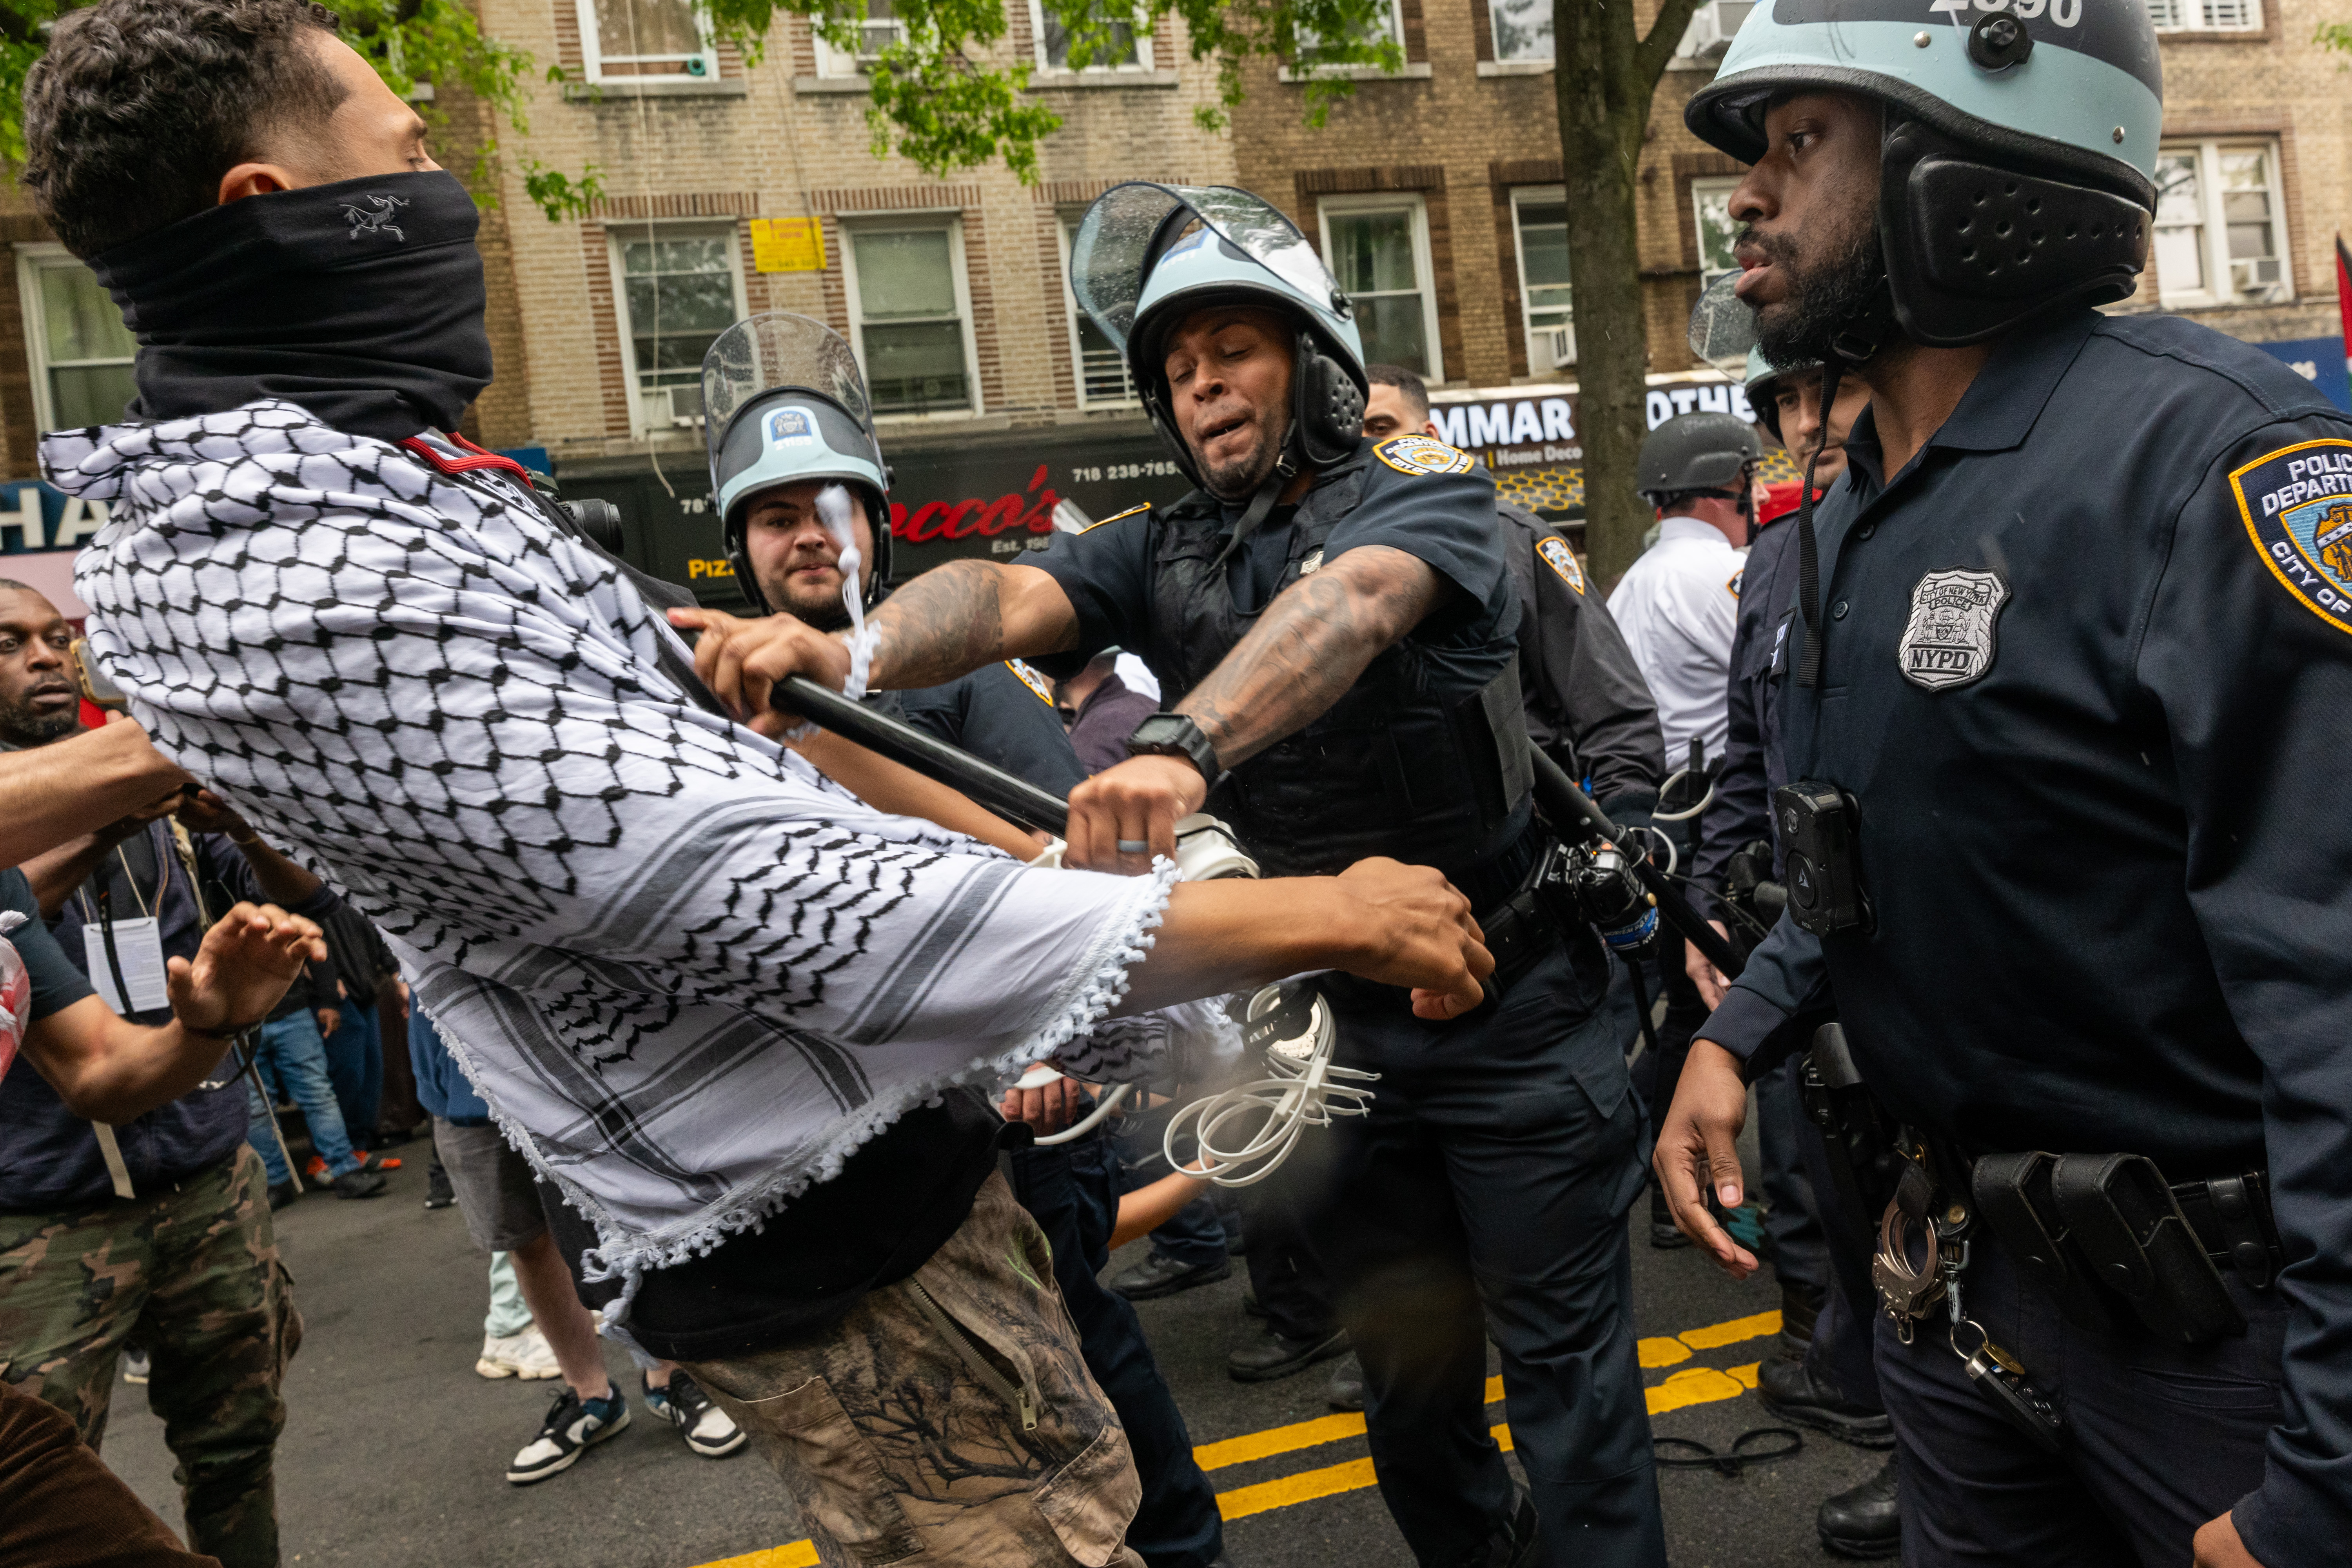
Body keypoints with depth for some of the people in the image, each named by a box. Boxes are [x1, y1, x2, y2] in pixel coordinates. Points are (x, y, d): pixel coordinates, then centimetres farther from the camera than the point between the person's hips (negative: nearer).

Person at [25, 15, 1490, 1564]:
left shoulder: (378, 489, 7)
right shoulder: (293, 585, -26)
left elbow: (719, 732, 13)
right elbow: (782, 901, -32)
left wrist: (1044, 853, 14)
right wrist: (1323, 917, -25)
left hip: (893, 1144, 10)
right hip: (821, 1234, -10)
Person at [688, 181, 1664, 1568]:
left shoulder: (1422, 492, -8)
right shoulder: (1164, 554, 4)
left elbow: (1343, 605, -31)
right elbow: (1007, 595, -15)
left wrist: (1185, 744, -50)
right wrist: (848, 651, -37)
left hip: (1507, 1002, -4)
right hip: (1328, 1024, 5)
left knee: (1566, 1359, 5)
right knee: (1409, 1368, 19)